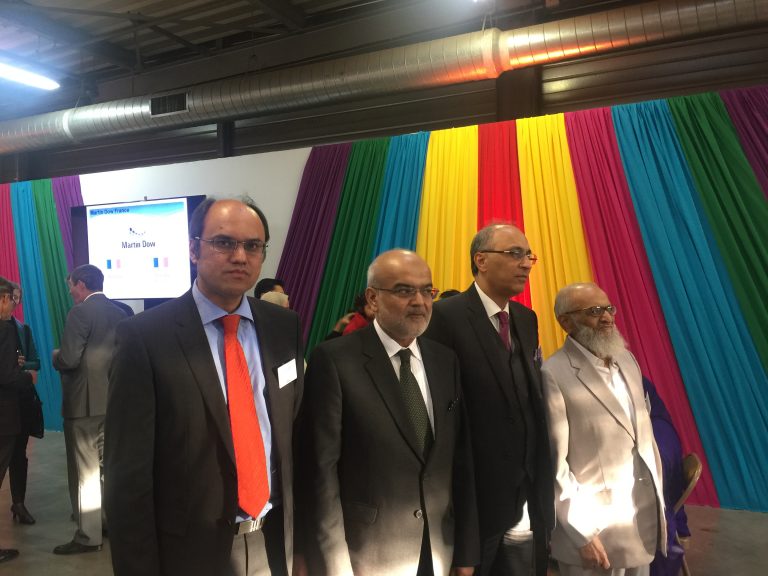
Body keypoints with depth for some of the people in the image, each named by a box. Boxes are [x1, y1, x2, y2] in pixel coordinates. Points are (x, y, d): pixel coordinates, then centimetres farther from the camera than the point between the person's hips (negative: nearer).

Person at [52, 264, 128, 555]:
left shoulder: (80, 312, -15)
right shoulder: (120, 313, 7)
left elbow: (68, 360, -20)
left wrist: (56, 355, 1)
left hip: (84, 402, -7)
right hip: (114, 400, 7)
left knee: (85, 471, 2)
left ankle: (88, 536, 10)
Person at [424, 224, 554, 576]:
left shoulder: (526, 319, 8)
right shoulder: (446, 317, -16)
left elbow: (534, 403, 10)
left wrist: (541, 488, 7)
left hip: (527, 501, 7)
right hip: (474, 496, -6)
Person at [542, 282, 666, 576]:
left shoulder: (627, 359, 6)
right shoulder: (554, 375, -18)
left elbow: (645, 433, 12)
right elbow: (553, 463, -17)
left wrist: (658, 497, 11)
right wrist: (582, 534, -15)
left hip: (645, 517, 7)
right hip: (595, 524, -7)